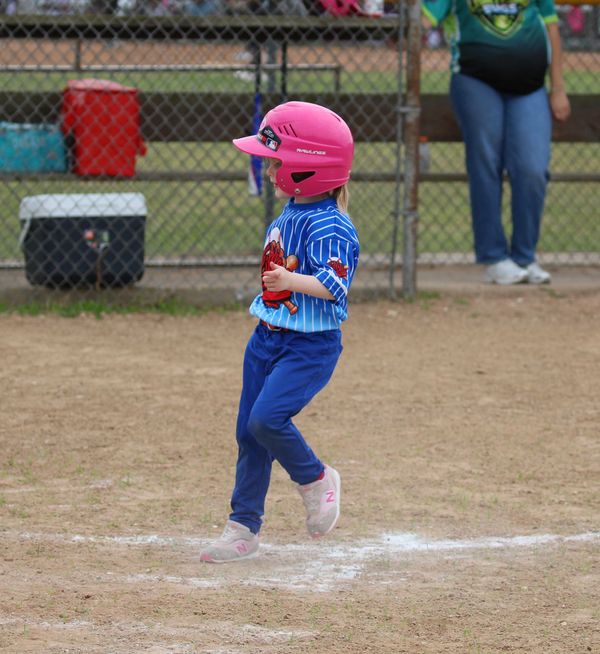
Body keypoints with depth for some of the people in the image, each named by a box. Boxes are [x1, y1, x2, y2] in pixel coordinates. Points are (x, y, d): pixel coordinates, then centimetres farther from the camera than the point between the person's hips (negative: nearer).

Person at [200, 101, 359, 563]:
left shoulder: (329, 226, -20)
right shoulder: (288, 216, 9)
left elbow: (335, 284, -31)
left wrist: (291, 281, -43)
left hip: (311, 347, -9)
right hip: (268, 337, 9)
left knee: (267, 418, -23)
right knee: (248, 432, 8)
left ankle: (316, 479, 4)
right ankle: (244, 528, 17)